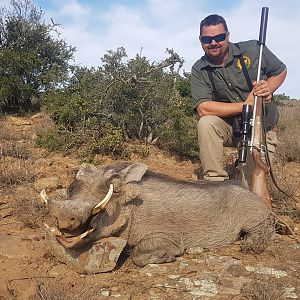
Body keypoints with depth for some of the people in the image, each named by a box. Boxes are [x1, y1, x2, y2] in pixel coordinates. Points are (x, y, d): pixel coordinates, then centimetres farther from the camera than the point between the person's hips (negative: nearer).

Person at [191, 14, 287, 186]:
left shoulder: (254, 50, -10)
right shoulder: (199, 70, -11)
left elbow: (281, 71, 5)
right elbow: (203, 109, -23)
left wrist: (269, 88, -18)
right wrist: (245, 105, -25)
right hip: (229, 127, 0)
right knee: (207, 123, -33)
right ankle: (215, 182, -23)